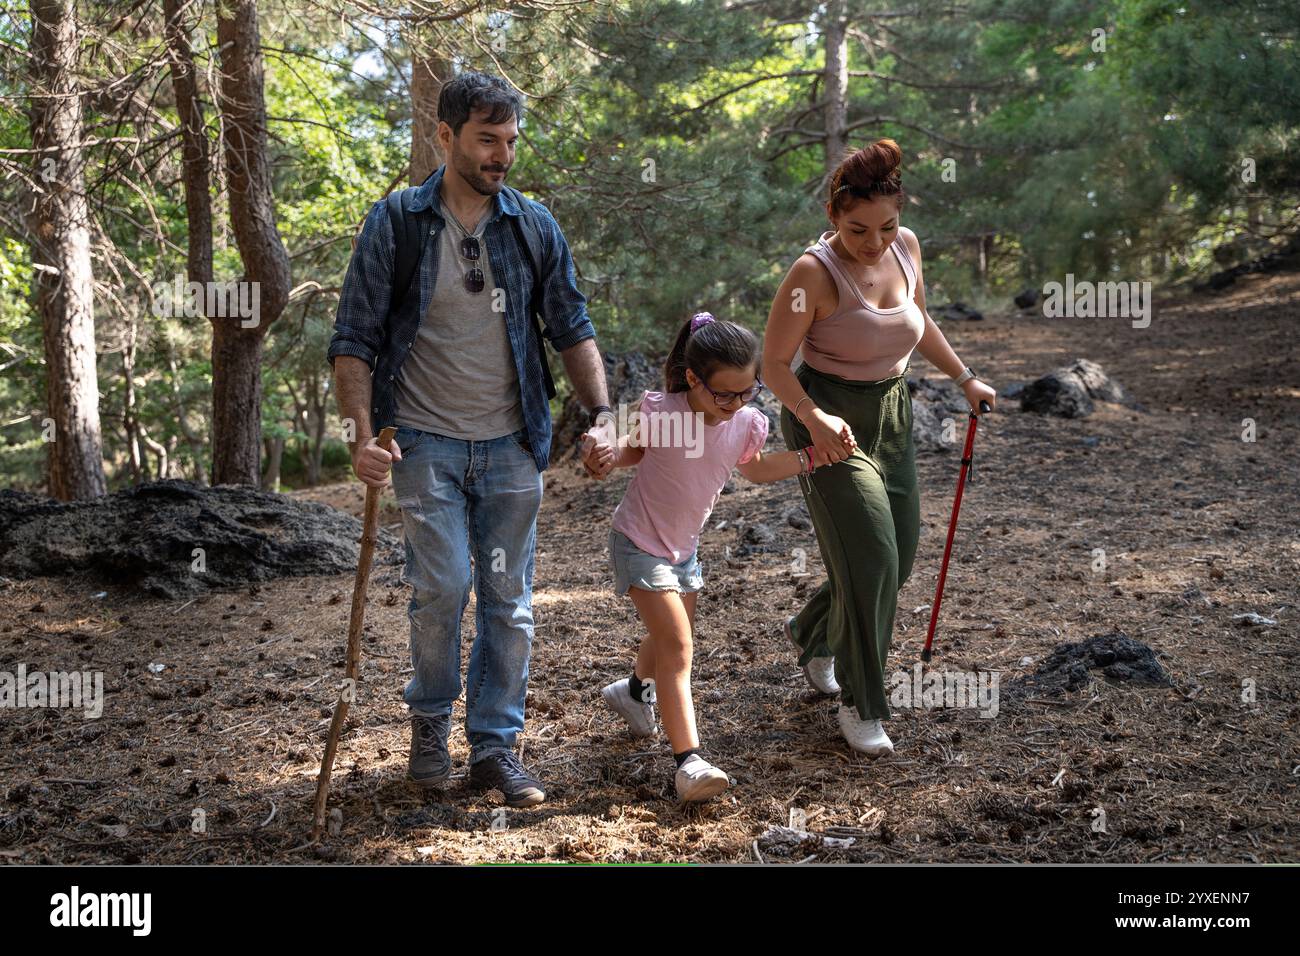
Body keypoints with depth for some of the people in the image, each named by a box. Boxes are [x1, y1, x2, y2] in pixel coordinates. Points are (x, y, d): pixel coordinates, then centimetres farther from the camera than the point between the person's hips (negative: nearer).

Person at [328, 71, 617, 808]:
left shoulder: (534, 226, 5)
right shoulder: (395, 224, -2)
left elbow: (572, 329, 9)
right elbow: (355, 340, -1)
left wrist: (602, 414, -4)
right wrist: (363, 432, -13)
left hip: (511, 444, 3)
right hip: (427, 441, -3)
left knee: (510, 600, 4)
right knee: (443, 588, -10)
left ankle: (496, 746, 17)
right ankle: (431, 719, 16)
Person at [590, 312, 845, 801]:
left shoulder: (747, 424, -12)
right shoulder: (657, 411, -26)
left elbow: (754, 468, 11)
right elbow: (634, 449, -5)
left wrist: (811, 457, 2)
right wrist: (610, 453, -27)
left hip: (684, 547, 6)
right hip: (638, 542, -6)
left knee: (670, 636, 26)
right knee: (677, 644, -17)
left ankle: (636, 689, 59)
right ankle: (689, 760, -18)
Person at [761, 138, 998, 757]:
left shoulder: (906, 247, -2)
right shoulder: (815, 272, -21)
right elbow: (774, 363, -16)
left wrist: (965, 379, 18)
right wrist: (813, 418, -31)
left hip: (892, 415, 7)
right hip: (829, 419, -7)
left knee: (899, 556, 13)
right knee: (870, 558, -11)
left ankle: (811, 633, 40)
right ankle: (861, 706, 6)